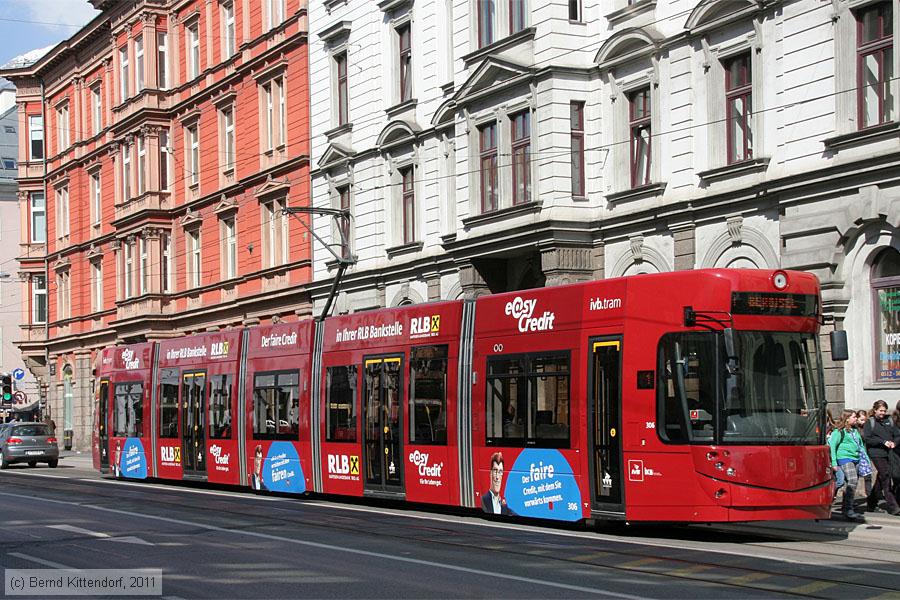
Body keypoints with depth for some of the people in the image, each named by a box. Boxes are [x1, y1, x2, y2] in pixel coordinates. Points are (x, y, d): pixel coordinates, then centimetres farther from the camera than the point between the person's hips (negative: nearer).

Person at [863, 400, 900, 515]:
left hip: (888, 453, 5)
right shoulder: (870, 422, 1)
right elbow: (867, 438, -8)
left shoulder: (889, 420, 14)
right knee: (885, 477, -11)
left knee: (881, 478, 11)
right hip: (877, 454, -5)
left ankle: (872, 502, 26)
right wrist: (883, 442, -15)